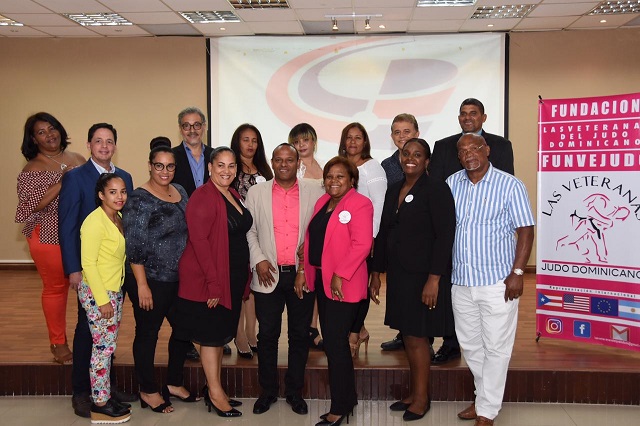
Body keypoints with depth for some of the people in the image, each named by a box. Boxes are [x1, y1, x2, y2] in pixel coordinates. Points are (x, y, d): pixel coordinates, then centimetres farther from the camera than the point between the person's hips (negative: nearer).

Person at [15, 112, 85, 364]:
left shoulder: (77, 160, 8)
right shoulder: (32, 169, -5)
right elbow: (33, 205, -16)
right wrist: (63, 181, -19)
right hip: (50, 237, -4)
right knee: (55, 287, 7)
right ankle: (58, 343, 22)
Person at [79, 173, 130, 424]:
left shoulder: (119, 218, 8)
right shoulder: (95, 221, -17)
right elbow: (88, 264, -18)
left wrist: (113, 294, 11)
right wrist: (102, 299, -18)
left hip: (114, 290, 8)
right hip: (97, 292, -8)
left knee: (109, 346, 13)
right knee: (103, 347, -2)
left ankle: (106, 396, 24)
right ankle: (100, 406, 9)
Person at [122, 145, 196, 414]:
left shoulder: (180, 192, 7)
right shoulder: (139, 200, -14)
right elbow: (134, 246, -16)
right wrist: (142, 285, -18)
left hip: (180, 279, 7)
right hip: (151, 281, -7)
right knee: (147, 334, 8)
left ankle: (174, 383, 34)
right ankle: (148, 391, 26)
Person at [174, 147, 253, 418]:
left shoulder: (234, 195, 11)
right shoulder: (203, 197, -16)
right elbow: (199, 241, -22)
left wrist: (242, 279, 11)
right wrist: (213, 283, -24)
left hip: (233, 278, 9)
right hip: (209, 279, -8)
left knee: (222, 334, 16)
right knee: (211, 334, 3)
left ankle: (213, 388, 28)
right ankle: (215, 393, 15)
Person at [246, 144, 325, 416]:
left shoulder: (314, 192, 2)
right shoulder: (256, 193, 5)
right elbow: (249, 230, 6)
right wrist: (258, 260, -7)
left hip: (302, 275, 0)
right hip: (268, 275, 0)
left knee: (299, 335, 9)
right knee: (267, 335, 8)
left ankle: (295, 392, 24)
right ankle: (268, 391, 24)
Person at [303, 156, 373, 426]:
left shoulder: (359, 204, -9)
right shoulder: (322, 202, 15)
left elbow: (362, 244, -18)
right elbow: (311, 239, 16)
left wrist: (340, 276, -20)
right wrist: (307, 270, 7)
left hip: (343, 285, -8)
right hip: (321, 281, 8)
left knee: (335, 343, -3)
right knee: (331, 342, 14)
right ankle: (347, 399, 28)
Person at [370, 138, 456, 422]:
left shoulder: (436, 190, -9)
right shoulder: (393, 191, 11)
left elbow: (445, 236, -15)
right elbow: (383, 234, 14)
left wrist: (434, 279, -20)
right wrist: (376, 273, 12)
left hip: (423, 276, -6)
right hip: (398, 275, 6)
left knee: (416, 337, 2)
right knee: (408, 336, 12)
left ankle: (422, 397, 19)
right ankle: (414, 392, 27)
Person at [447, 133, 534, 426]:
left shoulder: (510, 186, -7)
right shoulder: (451, 184, 5)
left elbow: (525, 231, -7)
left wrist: (517, 273, -13)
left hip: (497, 282, -4)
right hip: (461, 281, 5)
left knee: (495, 348, 3)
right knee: (470, 345, 16)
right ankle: (484, 396, 36)